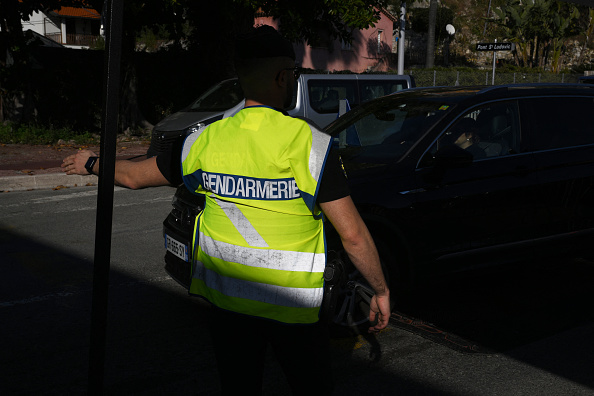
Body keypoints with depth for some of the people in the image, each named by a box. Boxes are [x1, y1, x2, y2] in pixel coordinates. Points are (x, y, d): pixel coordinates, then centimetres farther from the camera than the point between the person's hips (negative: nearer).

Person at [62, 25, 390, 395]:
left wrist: (91, 164, 31)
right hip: (294, 303, -3)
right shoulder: (308, 142, -15)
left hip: (228, 298, 4)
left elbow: (134, 175, 11)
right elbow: (352, 233, -16)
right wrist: (381, 291, -2)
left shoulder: (207, 140, -4)